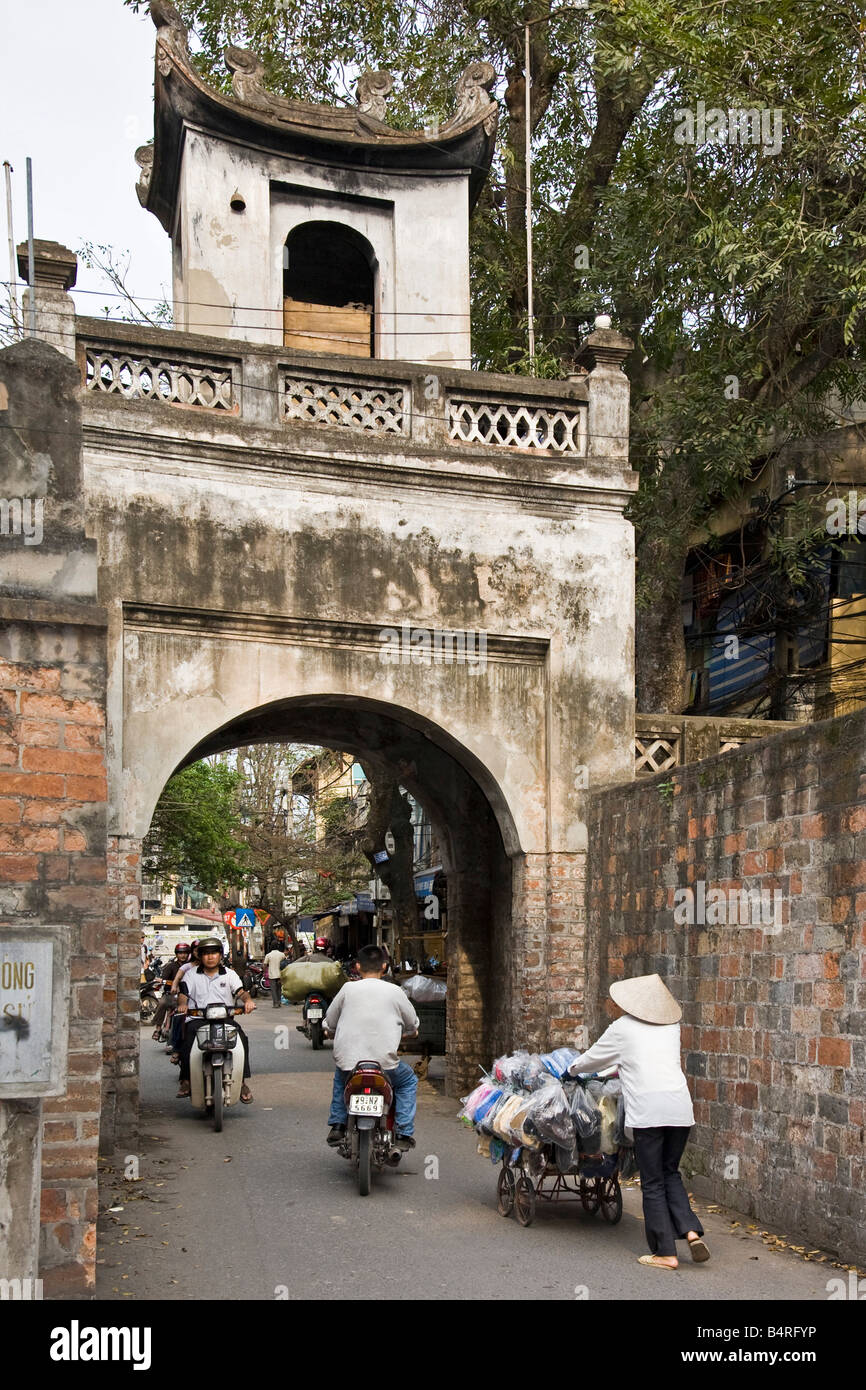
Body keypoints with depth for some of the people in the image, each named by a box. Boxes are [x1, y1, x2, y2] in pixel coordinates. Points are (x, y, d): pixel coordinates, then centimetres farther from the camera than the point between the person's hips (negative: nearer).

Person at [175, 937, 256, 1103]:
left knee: (241, 1037, -29)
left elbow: (240, 991, 4)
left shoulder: (230, 974, 17)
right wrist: (182, 1004, -20)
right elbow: (183, 994, 4)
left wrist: (247, 1000, -20)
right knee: (189, 1034, -35)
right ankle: (185, 1080, -31)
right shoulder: (191, 975, 16)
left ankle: (242, 1082, -24)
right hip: (198, 1019, 0)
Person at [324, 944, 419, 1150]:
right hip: (384, 1062, -2)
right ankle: (402, 1133, 14)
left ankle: (337, 1126, 26)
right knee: (409, 1081, 26)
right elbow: (413, 1025, 11)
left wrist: (335, 1030, 34)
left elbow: (329, 1022, 10)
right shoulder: (394, 991, 0)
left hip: (347, 1060, 2)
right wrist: (404, 1031, 35)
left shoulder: (348, 989, 1)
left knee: (340, 1077, 36)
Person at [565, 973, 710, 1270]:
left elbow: (592, 1058, 16)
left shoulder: (622, 1028, 3)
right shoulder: (671, 1026, 17)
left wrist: (572, 1069, 37)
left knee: (653, 1184, 5)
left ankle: (665, 1253, 8)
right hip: (680, 1106, 5)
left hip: (648, 1110, -5)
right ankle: (691, 1231, 5)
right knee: (670, 1172, 21)